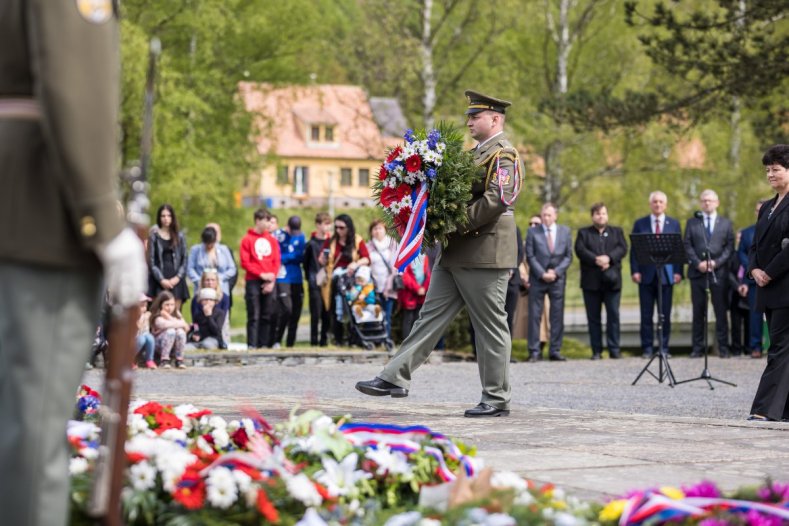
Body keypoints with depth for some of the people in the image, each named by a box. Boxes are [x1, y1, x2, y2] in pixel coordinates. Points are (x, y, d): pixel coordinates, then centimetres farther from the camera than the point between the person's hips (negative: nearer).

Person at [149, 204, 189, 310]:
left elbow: (184, 261, 9)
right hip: (159, 281, -2)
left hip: (176, 281, 2)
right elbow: (151, 261, 0)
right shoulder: (154, 236, 4)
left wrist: (177, 277, -6)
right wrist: (161, 280, -9)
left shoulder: (179, 237, 11)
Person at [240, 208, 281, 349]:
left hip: (269, 283, 4)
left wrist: (272, 280, -4)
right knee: (254, 315, -7)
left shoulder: (272, 240, 12)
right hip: (253, 282, -4)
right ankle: (252, 344, -8)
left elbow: (276, 262, 9)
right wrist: (261, 274, -12)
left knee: (267, 316, 3)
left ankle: (263, 344, 6)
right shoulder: (247, 239, 1)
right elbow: (245, 262, -5)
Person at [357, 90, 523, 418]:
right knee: (432, 315, 6)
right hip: (455, 255, 9)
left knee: (491, 326, -2)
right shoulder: (476, 154, 20)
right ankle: (396, 378, 5)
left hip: (485, 253, -9)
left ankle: (497, 399, 5)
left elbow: (498, 199, -22)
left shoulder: (503, 156, -9)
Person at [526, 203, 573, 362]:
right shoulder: (533, 232, 3)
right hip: (537, 279, -1)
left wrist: (556, 272, -8)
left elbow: (568, 256, 6)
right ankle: (534, 352, -1)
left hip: (557, 279, 2)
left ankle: (555, 351, 5)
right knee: (534, 316, -4)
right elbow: (530, 256, -1)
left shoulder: (565, 231, 8)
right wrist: (542, 274, -11)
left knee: (557, 317, 0)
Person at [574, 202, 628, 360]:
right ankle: (596, 351, 4)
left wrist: (609, 258, -17)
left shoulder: (617, 232, 16)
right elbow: (580, 250, -5)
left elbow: (622, 248, 0)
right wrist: (596, 260, -18)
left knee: (613, 315, -4)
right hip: (591, 282, 0)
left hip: (612, 281, 1)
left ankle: (614, 349, -1)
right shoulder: (584, 233, 12)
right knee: (593, 317, 0)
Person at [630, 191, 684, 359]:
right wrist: (634, 270, -6)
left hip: (667, 274, 0)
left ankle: (664, 348, 8)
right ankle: (647, 348, 4)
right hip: (646, 275, 0)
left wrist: (678, 271, -4)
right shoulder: (640, 224, 8)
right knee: (646, 314, 0)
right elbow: (634, 249, 5)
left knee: (665, 315, 2)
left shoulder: (674, 224, 9)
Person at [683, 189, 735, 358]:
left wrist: (716, 262, -10)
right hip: (698, 272, 0)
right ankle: (697, 347, 5)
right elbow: (687, 246, 5)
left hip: (719, 272, 0)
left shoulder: (726, 224, 11)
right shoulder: (692, 222, 12)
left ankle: (723, 347, 2)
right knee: (698, 311, 2)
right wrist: (698, 263, -10)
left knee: (721, 311, -1)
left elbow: (730, 247, 4)